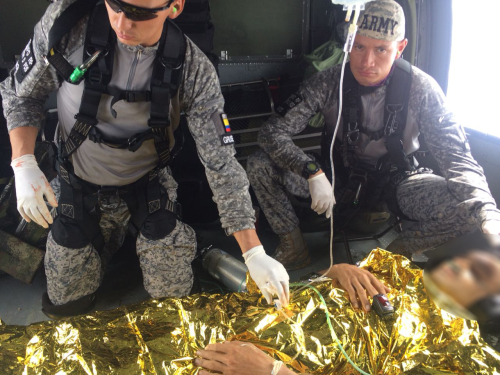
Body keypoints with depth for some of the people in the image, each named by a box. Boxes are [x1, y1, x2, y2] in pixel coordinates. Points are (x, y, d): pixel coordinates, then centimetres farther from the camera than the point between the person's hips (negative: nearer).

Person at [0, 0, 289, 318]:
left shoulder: (194, 70, -24)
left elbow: (222, 164, -21)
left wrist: (255, 254, -24)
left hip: (149, 189, -1)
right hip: (79, 189, 2)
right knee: (64, 305, 13)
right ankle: (109, 240, 38)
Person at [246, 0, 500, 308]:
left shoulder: (421, 89, -18)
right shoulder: (328, 83, -16)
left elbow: (459, 160, -20)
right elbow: (273, 132, -18)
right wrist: (313, 172, -35)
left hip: (395, 180, 0)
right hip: (338, 175, 1)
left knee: (470, 209, -29)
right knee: (259, 166, -19)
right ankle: (295, 249, -2)